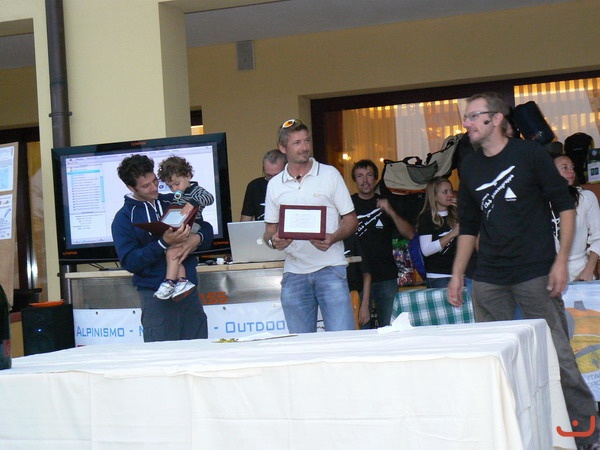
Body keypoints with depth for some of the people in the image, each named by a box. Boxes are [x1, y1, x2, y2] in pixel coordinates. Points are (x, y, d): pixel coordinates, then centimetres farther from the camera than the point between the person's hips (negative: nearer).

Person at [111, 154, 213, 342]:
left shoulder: (173, 202, 12)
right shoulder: (124, 218, -1)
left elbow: (206, 228, 14)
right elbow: (129, 261, -11)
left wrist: (197, 238, -10)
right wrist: (164, 243, -21)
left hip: (189, 290, 4)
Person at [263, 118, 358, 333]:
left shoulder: (329, 174, 5)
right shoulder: (274, 185, 12)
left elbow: (350, 220, 5)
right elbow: (270, 229, 17)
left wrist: (332, 238, -15)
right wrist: (274, 241, -7)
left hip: (330, 269, -3)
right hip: (294, 273, 3)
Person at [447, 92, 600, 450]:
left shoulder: (530, 154, -1)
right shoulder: (470, 167, 12)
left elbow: (565, 206, -1)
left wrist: (561, 260, -10)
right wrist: (457, 275, 13)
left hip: (536, 274, -4)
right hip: (489, 281, 5)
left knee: (558, 354, -4)